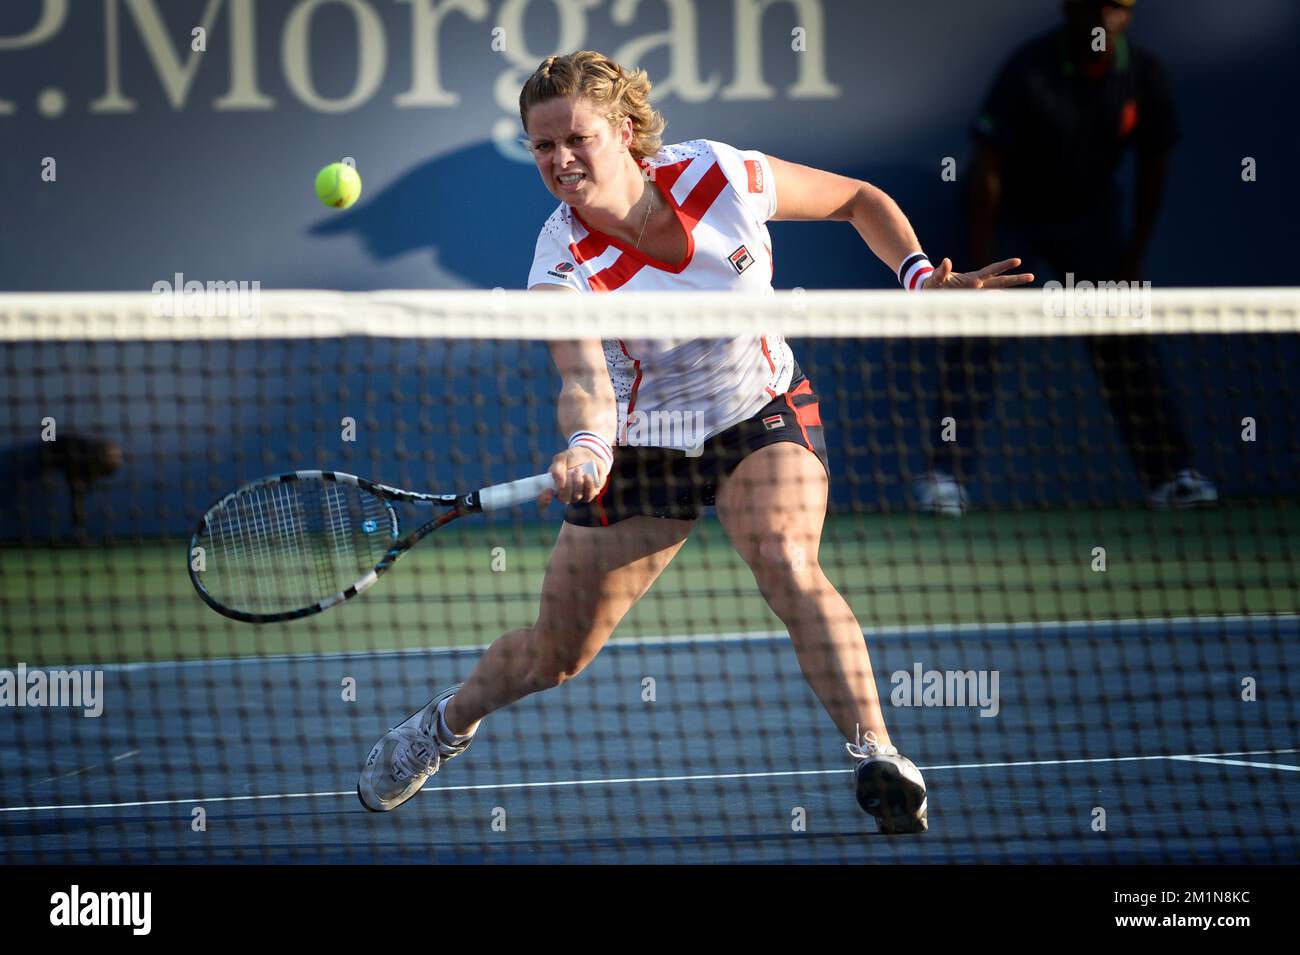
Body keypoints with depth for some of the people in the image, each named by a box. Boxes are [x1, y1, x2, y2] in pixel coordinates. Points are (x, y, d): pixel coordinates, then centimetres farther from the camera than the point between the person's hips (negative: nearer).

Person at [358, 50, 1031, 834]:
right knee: (552, 658, 9)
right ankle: (448, 722, 41)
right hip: (642, 442, 0)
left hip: (765, 414, 0)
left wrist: (919, 273, -18)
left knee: (787, 563, -32)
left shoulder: (720, 175, -19)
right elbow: (583, 378, -40)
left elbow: (859, 200, -2)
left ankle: (878, 756, -35)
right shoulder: (565, 262, -24)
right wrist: (587, 444, -63)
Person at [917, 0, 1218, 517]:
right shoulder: (1028, 71, -26)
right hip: (1012, 218, -3)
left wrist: (1133, 258, -5)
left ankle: (1169, 475, 5)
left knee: (1126, 345, -2)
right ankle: (945, 478, -10)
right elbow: (987, 169, -24)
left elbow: (1152, 166, -1)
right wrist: (981, 267, -27)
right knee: (973, 336, -14)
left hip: (1090, 221, 3)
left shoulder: (1144, 77, -13)